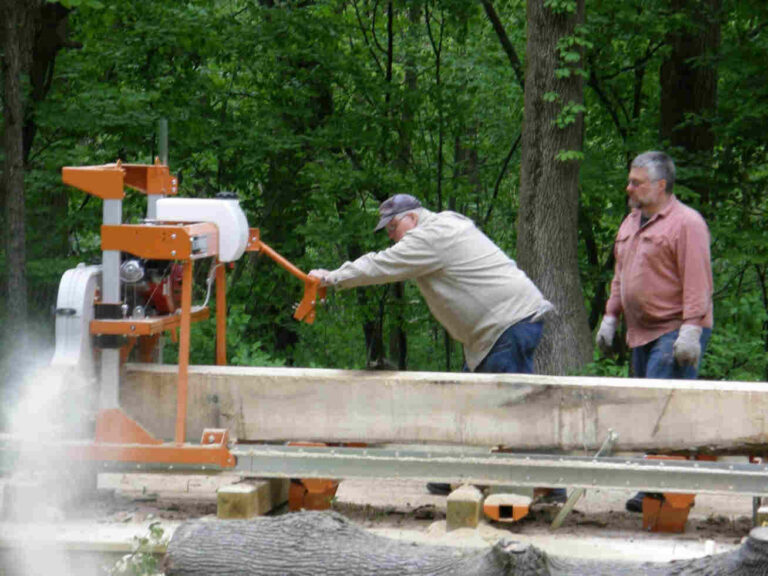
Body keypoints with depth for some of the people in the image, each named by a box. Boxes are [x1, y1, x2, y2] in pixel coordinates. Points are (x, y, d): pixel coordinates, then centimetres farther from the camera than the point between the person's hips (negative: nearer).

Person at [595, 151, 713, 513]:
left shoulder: (686, 224, -9)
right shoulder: (631, 223, 18)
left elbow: (697, 282, -16)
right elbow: (620, 276, 27)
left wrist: (690, 330, -22)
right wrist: (610, 318, 20)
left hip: (674, 332, -9)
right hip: (642, 333, 9)